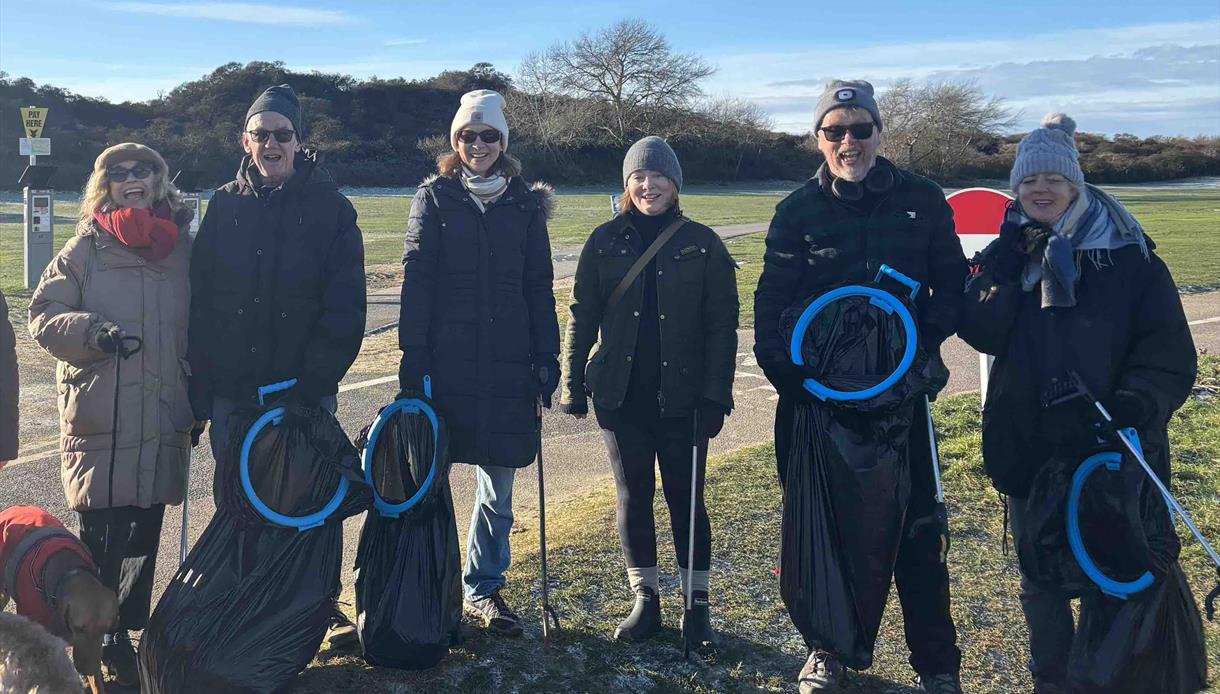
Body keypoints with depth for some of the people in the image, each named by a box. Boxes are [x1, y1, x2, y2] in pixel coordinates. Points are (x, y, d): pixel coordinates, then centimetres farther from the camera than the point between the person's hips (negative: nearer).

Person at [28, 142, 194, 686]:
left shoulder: (182, 248, 9)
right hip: (100, 420, -2)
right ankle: (99, 640, 13)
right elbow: (43, 317, 1)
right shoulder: (86, 248, 3)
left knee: (144, 530, 9)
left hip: (164, 419, 3)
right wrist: (94, 333, -18)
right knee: (102, 534, -2)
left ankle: (126, 630, 23)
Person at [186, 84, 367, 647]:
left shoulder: (330, 207, -2)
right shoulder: (223, 206, 6)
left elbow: (345, 306, -8)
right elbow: (199, 302, 3)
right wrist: (198, 390, -3)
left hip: (306, 392, -2)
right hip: (232, 390, 3)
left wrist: (312, 383, -16)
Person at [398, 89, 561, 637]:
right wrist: (414, 360, -8)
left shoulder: (525, 204, 8)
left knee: (498, 487, 8)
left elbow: (539, 287, 8)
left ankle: (483, 589, 24)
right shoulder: (434, 198, 4)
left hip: (507, 364, 2)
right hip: (446, 361, -1)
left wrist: (546, 360, 2)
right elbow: (415, 282, -1)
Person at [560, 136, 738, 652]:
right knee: (633, 497, 10)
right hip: (620, 396, 2)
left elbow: (722, 326, -3)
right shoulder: (606, 241, 3)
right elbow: (582, 316, 6)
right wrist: (574, 383, 2)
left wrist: (715, 397, -8)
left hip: (681, 397, -2)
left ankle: (696, 604, 18)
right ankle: (645, 600, 23)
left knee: (686, 498, 5)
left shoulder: (703, 244, -1)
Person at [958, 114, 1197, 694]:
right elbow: (981, 333, -9)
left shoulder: (1126, 253, -3)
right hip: (1026, 445, 3)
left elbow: (1168, 344, -7)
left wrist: (1142, 397, -23)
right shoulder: (1005, 252, 5)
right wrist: (1002, 270, -17)